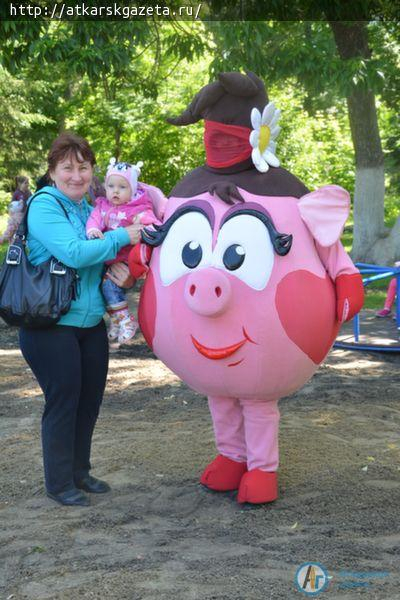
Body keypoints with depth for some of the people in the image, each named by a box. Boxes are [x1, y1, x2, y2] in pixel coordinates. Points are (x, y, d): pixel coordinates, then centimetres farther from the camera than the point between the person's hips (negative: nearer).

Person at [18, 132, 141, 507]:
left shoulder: (91, 211, 12)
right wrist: (123, 237, -17)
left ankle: (79, 473, 30)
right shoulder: (44, 206, -11)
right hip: (51, 326, -7)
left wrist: (121, 275, -5)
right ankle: (59, 484, 16)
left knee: (89, 401, 13)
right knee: (62, 402, 1)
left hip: (91, 324, 7)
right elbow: (73, 253, -23)